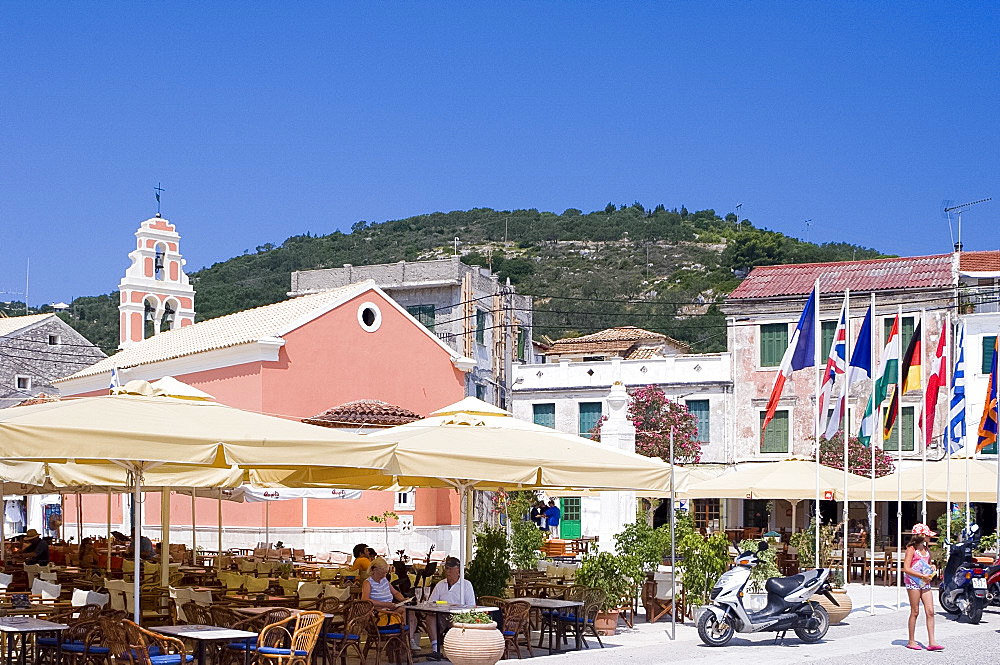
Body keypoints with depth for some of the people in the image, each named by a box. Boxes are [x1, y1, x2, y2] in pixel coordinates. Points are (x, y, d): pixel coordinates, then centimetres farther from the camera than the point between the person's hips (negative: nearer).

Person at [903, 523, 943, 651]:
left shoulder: (927, 550, 15)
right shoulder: (911, 549, -7)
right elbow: (906, 569, -14)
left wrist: (932, 567, 10)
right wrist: (922, 576, -18)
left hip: (925, 583, 7)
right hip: (913, 582, -7)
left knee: (930, 611, -3)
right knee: (915, 612, -2)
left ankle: (931, 642, -4)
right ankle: (911, 641, 7)